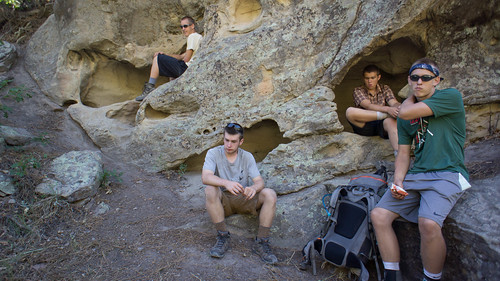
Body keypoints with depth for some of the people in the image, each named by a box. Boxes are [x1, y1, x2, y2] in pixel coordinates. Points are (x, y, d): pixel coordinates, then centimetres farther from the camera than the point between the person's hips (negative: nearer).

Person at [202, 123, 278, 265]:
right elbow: (205, 177, -23)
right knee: (210, 190, -33)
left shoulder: (247, 157, 1)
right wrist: (226, 183, -43)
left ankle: (261, 242, -17)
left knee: (270, 194, -24)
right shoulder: (213, 153, -6)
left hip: (244, 200, 2)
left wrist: (254, 188, -35)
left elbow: (260, 181, -8)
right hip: (223, 201, -1)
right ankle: (223, 237, -21)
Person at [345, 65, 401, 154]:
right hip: (365, 127, -1)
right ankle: (386, 115, -23)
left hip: (382, 126, 1)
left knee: (390, 121, -36)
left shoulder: (385, 89, 16)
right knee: (350, 112, -31)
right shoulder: (358, 91, 5)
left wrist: (398, 108, -30)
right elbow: (368, 106, -13)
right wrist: (387, 109, -31)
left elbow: (394, 103, -4)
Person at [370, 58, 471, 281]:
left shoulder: (451, 97, -3)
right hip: (415, 175, 6)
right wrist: (398, 181, -5)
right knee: (378, 215, -11)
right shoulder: (406, 115, 15)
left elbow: (405, 113, -14)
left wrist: (411, 97, 9)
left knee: (428, 224, -31)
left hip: (447, 174, -6)